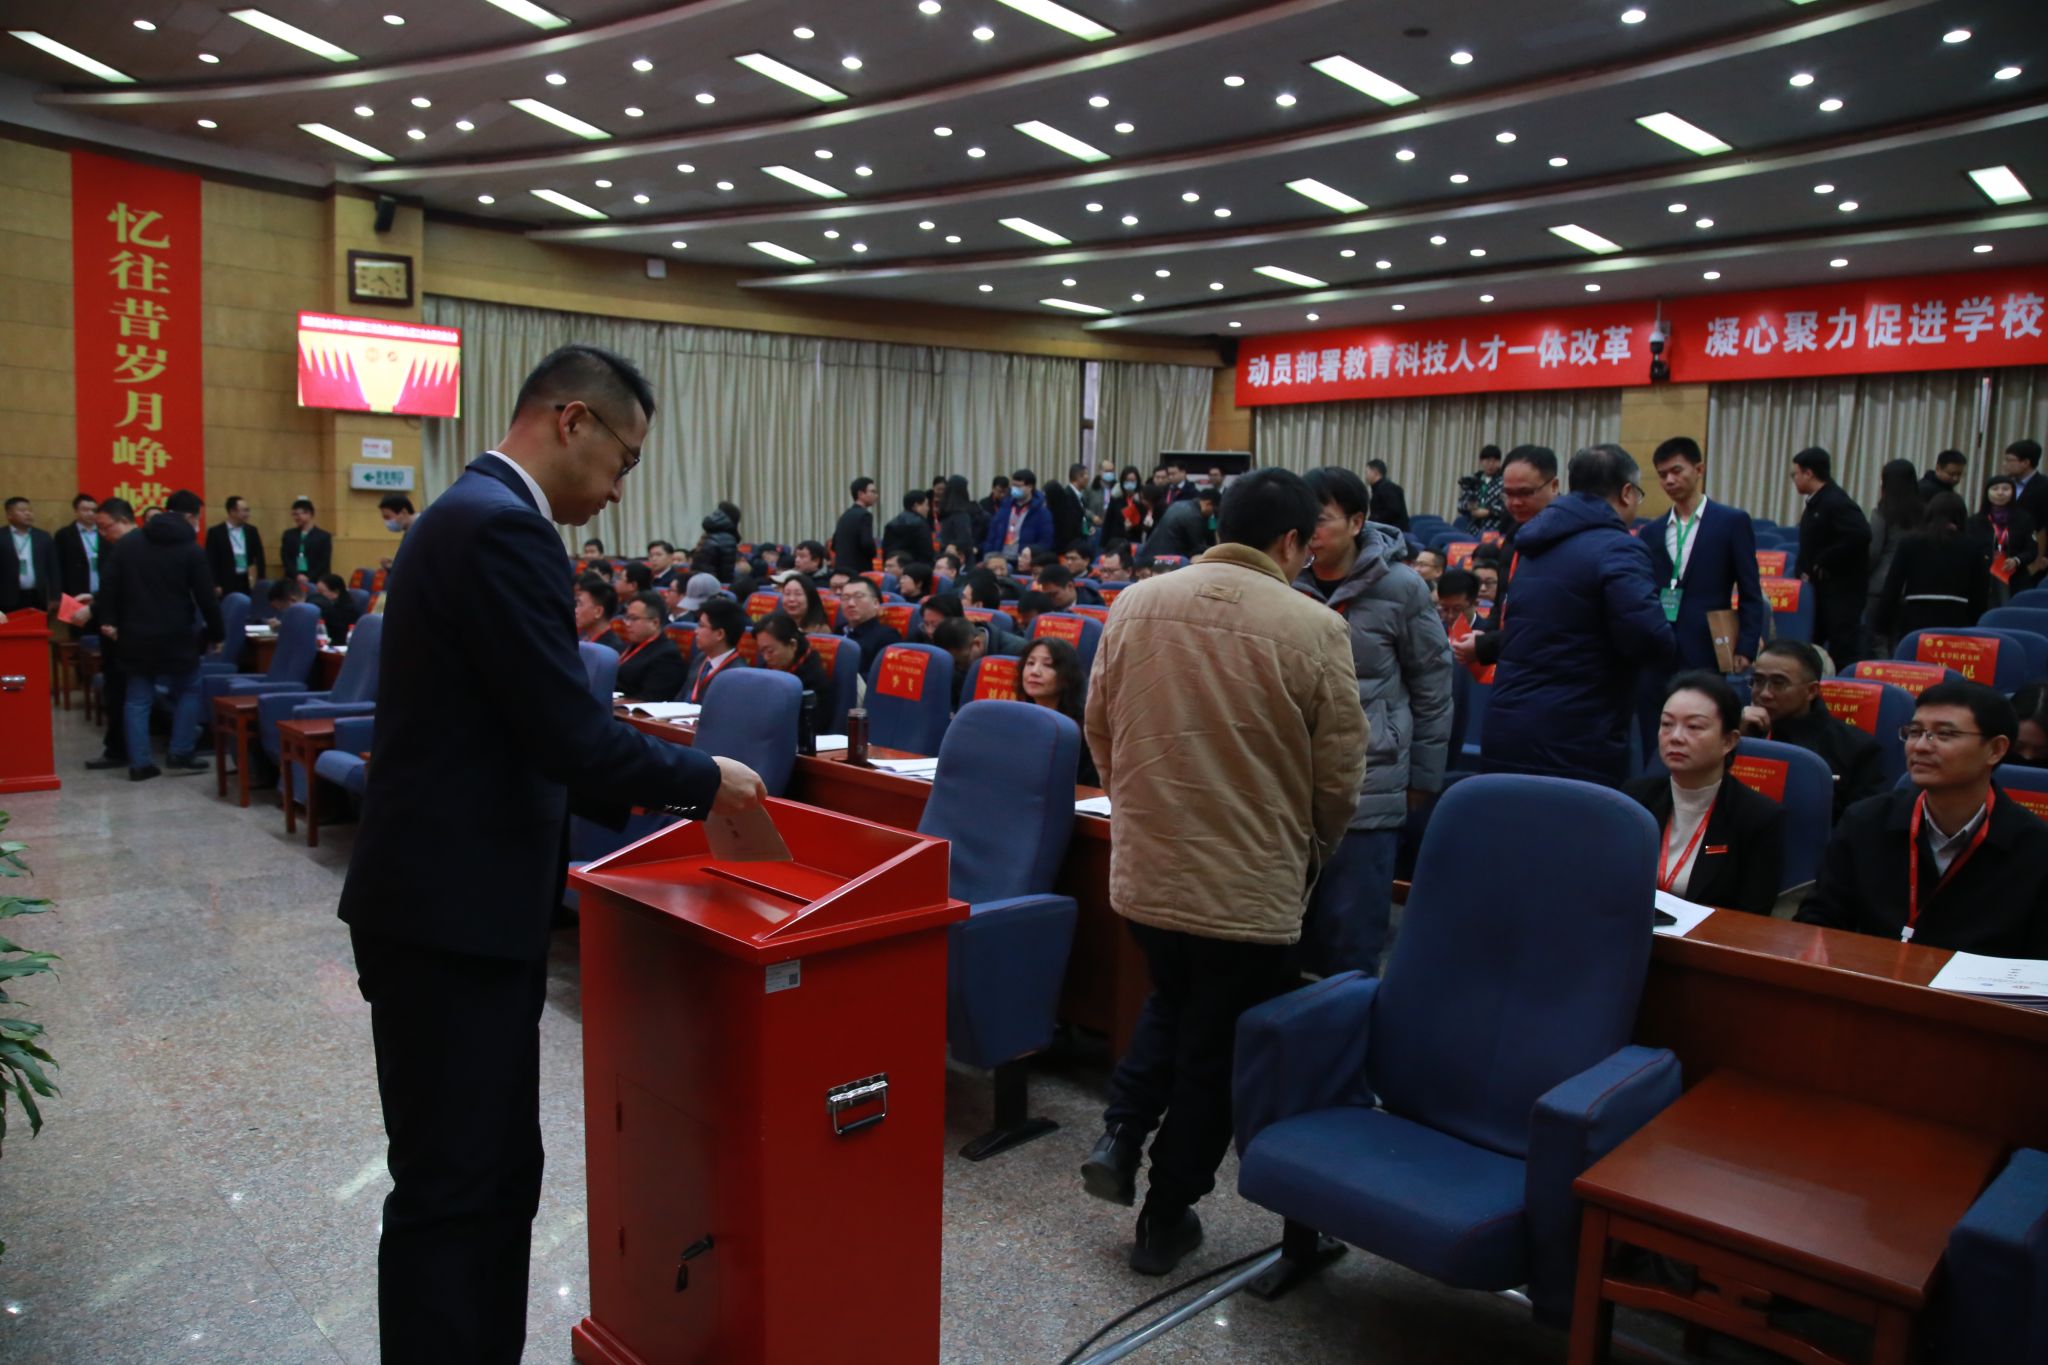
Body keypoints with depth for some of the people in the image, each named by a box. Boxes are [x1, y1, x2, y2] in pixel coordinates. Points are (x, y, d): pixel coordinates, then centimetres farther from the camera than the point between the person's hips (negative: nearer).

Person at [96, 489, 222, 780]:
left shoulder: (127, 543, 7)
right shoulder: (191, 550, -6)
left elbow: (110, 585, 6)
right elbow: (207, 598, -6)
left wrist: (108, 619, 12)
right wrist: (216, 633, 4)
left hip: (134, 634, 4)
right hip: (175, 636, -4)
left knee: (137, 698, 8)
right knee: (188, 691, 11)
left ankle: (139, 763, 7)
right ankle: (180, 755, 6)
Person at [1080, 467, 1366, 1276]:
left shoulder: (1135, 605, -2)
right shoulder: (1313, 628, -13)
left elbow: (1098, 728, 8)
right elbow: (1339, 774, -7)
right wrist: (1311, 854, 12)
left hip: (1143, 869, 4)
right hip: (1250, 883, -3)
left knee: (1170, 1003, 30)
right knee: (1215, 1050, 15)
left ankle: (1121, 1133, 16)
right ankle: (1166, 1221, 27)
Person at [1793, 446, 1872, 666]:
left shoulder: (1837, 502, -18)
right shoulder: (1815, 502, 12)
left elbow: (1860, 535, -30)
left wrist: (1823, 564, -23)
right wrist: (1805, 571, 5)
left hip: (1842, 589, -10)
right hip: (1821, 586, 10)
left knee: (1844, 648, -7)